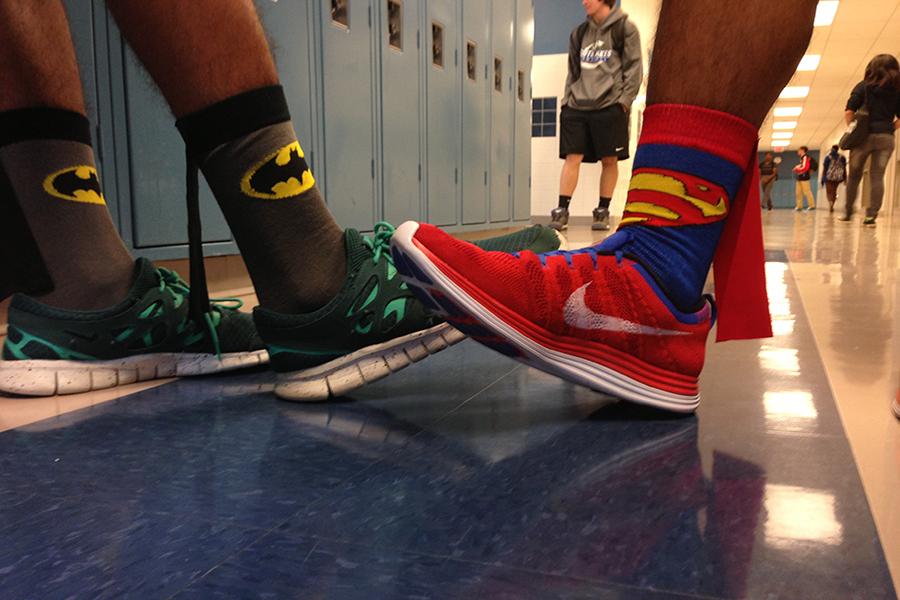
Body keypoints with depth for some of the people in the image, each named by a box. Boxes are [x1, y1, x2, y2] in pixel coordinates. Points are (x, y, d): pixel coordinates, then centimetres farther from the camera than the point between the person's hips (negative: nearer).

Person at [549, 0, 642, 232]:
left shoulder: (625, 28, 3)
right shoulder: (579, 33, 17)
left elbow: (634, 68, -1)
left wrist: (624, 99, -10)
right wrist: (567, 98, 11)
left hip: (609, 107, -4)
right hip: (577, 106, 4)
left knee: (609, 160, 0)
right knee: (572, 157, -4)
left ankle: (603, 211, 9)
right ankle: (562, 210, -6)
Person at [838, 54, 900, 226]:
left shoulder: (864, 86, 1)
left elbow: (848, 112, -7)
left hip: (864, 136, -1)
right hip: (886, 139, 1)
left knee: (854, 176, 11)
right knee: (878, 177, 1)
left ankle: (848, 212, 16)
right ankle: (871, 215, -4)